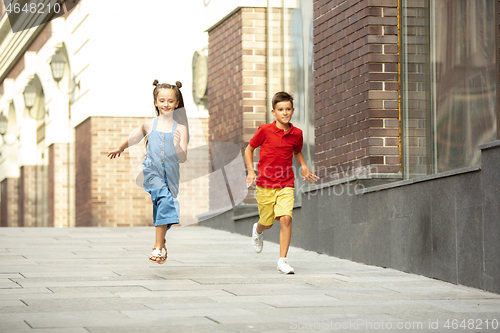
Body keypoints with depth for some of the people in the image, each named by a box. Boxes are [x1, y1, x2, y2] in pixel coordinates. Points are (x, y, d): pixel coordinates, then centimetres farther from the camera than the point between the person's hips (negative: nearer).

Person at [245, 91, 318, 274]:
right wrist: (251, 171, -5)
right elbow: (249, 149, 6)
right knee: (267, 222, 9)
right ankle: (257, 231, 49)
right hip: (265, 185, -1)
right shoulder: (265, 131, -7)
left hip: (286, 185, 1)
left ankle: (282, 261, -9)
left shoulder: (296, 134, 1)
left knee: (286, 218, -16)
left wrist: (304, 167, 5)